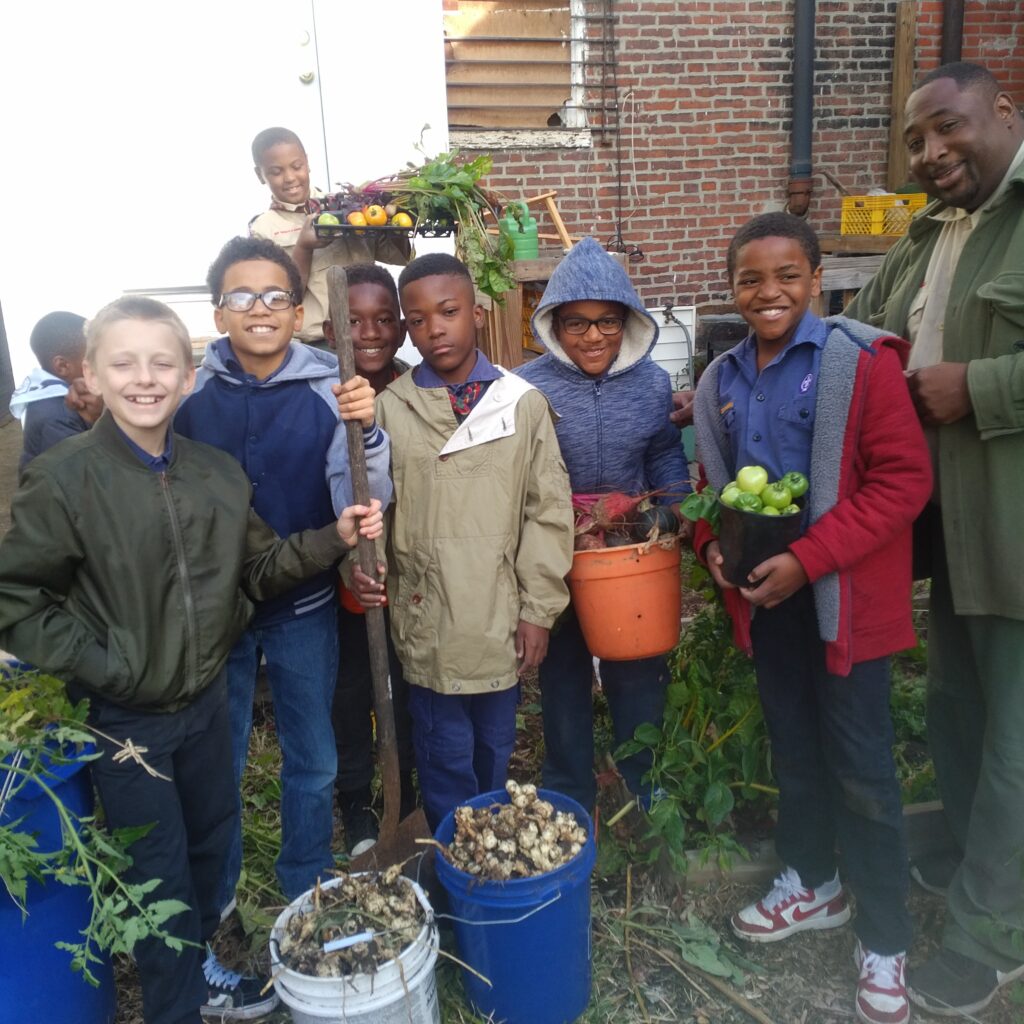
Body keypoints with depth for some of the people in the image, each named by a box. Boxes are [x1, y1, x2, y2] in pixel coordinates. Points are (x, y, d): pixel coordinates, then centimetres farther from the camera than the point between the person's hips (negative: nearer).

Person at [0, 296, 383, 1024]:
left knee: (211, 840, 22)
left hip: (206, 697, 5)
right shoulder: (64, 479, -17)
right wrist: (94, 665, -16)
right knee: (158, 869, 10)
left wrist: (333, 539, -12)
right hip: (124, 716, -4)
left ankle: (196, 964, 48)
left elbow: (259, 569, 3)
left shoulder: (218, 474, -4)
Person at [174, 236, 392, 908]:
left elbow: (360, 505, -17)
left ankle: (307, 889, 39)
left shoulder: (329, 391, -11)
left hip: (304, 606, 0)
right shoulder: (191, 392, -8)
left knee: (312, 759, 15)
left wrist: (366, 432, -34)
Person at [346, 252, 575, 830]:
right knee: (446, 758, 10)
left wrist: (538, 609, -2)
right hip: (428, 624, -1)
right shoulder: (390, 408, -2)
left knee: (496, 749, 18)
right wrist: (360, 566, -17)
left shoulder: (524, 403, -1)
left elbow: (549, 510, 0)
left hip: (503, 621, 1)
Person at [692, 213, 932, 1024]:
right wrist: (713, 545, -5)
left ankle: (883, 940, 23)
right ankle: (811, 884, 41)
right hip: (765, 594, 5)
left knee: (861, 767, 4)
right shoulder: (722, 381, 6)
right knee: (794, 748, 19)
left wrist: (808, 559, -21)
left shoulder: (862, 362, -12)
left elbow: (905, 478, -16)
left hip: (843, 595, -5)